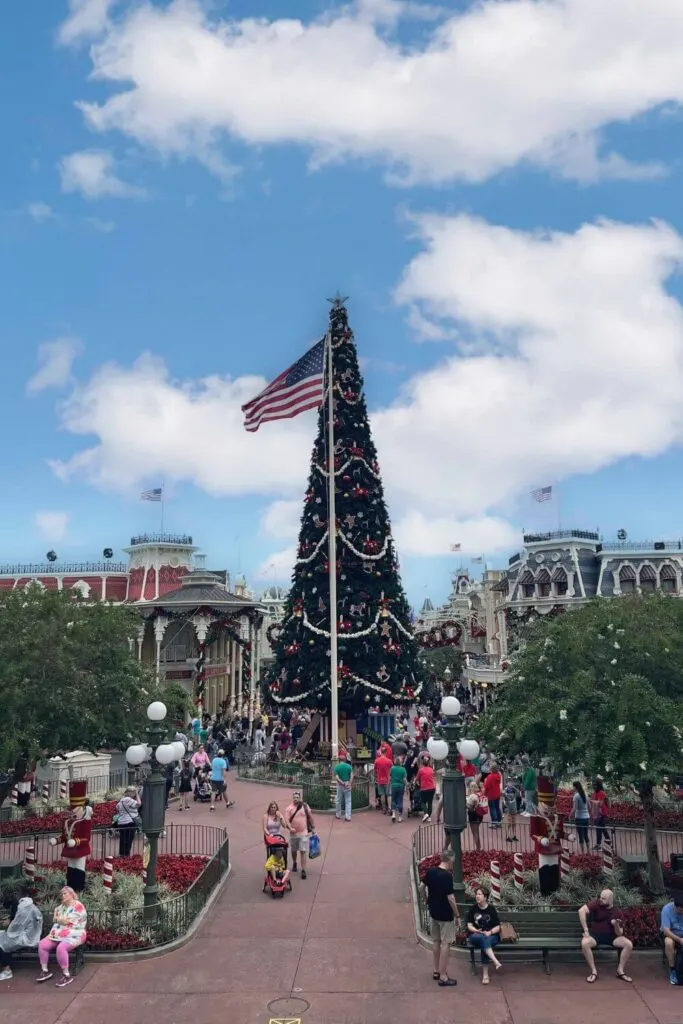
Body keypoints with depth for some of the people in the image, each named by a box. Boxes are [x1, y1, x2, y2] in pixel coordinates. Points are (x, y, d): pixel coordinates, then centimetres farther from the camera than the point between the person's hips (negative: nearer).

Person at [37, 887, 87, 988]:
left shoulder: (78, 906, -10)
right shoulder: (61, 906, 18)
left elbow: (67, 921, -14)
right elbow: (55, 920, 15)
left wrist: (58, 919, 2)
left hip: (74, 935, -8)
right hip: (59, 934, 8)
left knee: (60, 948, -35)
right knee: (42, 944, -12)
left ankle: (66, 975, -23)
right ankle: (45, 971, 0)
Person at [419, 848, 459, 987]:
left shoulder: (430, 871, -2)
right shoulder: (447, 876, -23)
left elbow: (421, 888, 9)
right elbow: (450, 898, -22)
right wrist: (457, 915, -11)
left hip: (433, 913, 7)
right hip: (445, 915, -7)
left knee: (436, 942, 19)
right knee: (445, 944, 2)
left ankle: (437, 971, 29)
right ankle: (443, 977, 6)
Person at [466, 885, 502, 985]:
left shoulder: (491, 909, 1)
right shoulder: (473, 909, 5)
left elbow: (497, 927, 1)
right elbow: (469, 925, 3)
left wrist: (490, 932, -18)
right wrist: (477, 931, -16)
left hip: (491, 936, -1)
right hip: (475, 936, 1)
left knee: (486, 941, -36)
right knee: (483, 939, -35)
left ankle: (485, 974, -34)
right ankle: (495, 961, -48)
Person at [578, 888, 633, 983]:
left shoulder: (618, 913, -7)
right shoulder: (597, 904, -13)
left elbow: (619, 934, -5)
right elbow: (581, 910, -25)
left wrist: (616, 925, -28)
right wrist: (586, 930, -24)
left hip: (611, 936, 2)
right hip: (595, 935, -2)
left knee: (629, 944, -21)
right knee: (584, 943, -34)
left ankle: (620, 971, -4)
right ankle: (594, 972, -19)